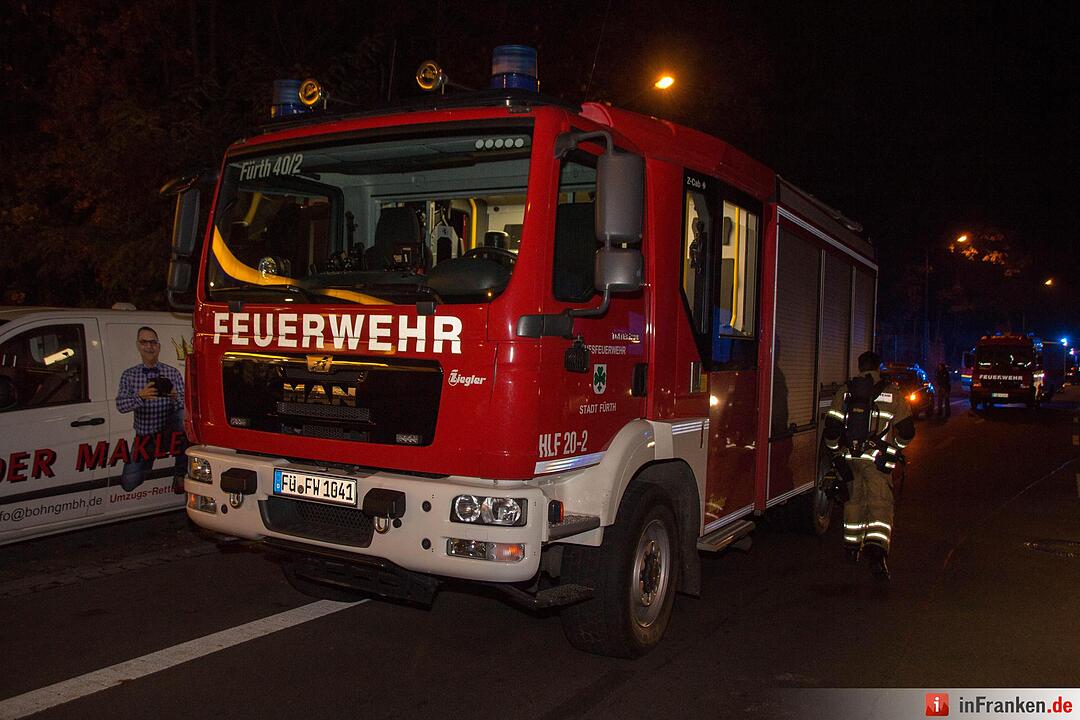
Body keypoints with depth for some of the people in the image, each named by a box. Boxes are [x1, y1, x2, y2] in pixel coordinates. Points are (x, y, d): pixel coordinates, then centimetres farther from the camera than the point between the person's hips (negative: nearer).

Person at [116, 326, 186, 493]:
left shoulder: (173, 373, 2)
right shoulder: (129, 375, 4)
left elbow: (184, 405, -7)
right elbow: (120, 405, -9)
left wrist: (175, 397, -31)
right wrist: (141, 396, -29)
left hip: (168, 434, -1)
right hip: (143, 437, 1)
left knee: (183, 416, -34)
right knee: (129, 483, -13)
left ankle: (180, 476, -24)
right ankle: (147, 462, 25)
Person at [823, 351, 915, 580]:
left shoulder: (844, 392, 3)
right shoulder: (892, 394, -1)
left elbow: (831, 428, 2)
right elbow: (907, 430, 3)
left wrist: (836, 450, 19)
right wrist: (897, 446, 23)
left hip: (850, 457, 3)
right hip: (878, 459, -3)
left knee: (854, 500, 18)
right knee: (880, 503, -3)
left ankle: (853, 546, 28)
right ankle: (876, 551, -20)